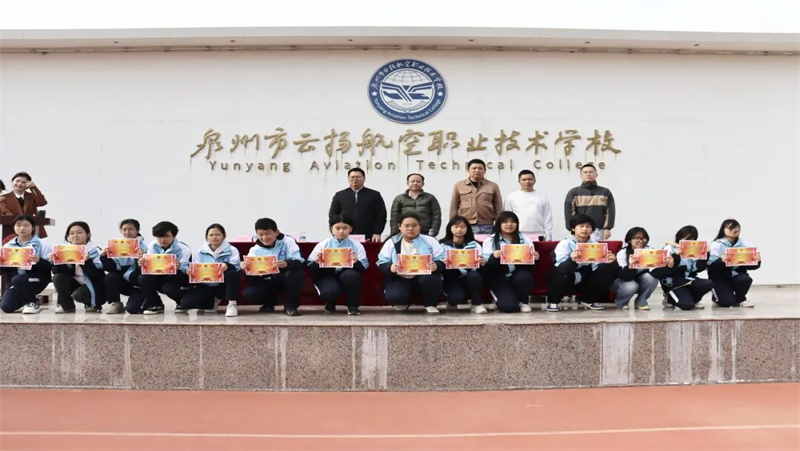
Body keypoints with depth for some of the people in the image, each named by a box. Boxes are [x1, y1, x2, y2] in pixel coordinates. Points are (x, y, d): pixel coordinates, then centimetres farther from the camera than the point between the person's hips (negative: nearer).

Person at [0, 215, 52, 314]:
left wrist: (39, 261, -29)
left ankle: (32, 302, -5)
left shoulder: (42, 245, -3)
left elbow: (50, 266, -10)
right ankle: (26, 297, 23)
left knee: (18, 280, -35)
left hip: (37, 278, -5)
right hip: (15, 280, 5)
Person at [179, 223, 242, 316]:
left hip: (223, 286, -3)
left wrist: (227, 266, -38)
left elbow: (235, 267, -15)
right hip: (206, 286, 4)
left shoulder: (232, 250, 0)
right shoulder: (200, 252, 9)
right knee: (186, 302, -18)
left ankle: (232, 304, -17)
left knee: (232, 273, -35)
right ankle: (211, 301, 14)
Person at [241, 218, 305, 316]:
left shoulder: (288, 241, -9)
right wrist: (246, 269, -29)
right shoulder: (255, 250, -2)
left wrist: (286, 264, -44)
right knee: (248, 294, -24)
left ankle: (291, 305, -10)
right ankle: (269, 302, 11)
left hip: (286, 279, -2)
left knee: (297, 274, -36)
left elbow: (299, 263, -21)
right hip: (268, 282, 3)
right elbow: (251, 278, -5)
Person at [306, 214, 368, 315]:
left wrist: (357, 262, -27)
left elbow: (363, 268, -5)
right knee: (330, 291, -33)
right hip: (327, 275, -1)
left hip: (347, 274, 1)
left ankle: (353, 306, -9)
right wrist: (316, 262, -22)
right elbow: (310, 267, 0)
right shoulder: (323, 245, 3)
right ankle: (330, 305, 9)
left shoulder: (356, 245, 2)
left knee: (351, 274, -34)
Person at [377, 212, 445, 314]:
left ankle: (430, 304, -4)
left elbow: (442, 261, 0)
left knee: (431, 278, -36)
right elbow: (381, 263, 3)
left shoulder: (430, 241, 7)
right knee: (393, 297, -31)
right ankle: (404, 302, 9)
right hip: (400, 279, 0)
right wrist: (390, 268, -22)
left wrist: (436, 266, -26)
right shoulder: (391, 242, 8)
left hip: (424, 277, 0)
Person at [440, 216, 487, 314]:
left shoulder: (474, 244, 10)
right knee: (457, 298, -33)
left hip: (470, 279, 2)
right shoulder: (443, 245, 5)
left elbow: (480, 264, 5)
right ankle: (458, 300, 6)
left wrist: (483, 263, -19)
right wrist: (443, 263, -24)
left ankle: (477, 304, -11)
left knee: (474, 275, -34)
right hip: (452, 279, -2)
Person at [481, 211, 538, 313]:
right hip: (499, 278, -2)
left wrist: (534, 258, -14)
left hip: (518, 275, 3)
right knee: (508, 306, -26)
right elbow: (486, 265, -6)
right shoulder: (490, 241, 1)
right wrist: (494, 257, -28)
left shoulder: (524, 239, 9)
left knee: (524, 277, -35)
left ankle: (523, 302, -3)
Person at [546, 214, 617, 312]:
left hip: (585, 280, 4)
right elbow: (562, 268, -28)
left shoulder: (595, 244, -1)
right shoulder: (564, 244, -13)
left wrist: (607, 262, -31)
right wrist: (572, 260, -48)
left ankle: (590, 301, 5)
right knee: (558, 274, -38)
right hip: (567, 279, -4)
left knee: (610, 270, -16)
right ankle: (553, 302, -7)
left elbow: (598, 266, -10)